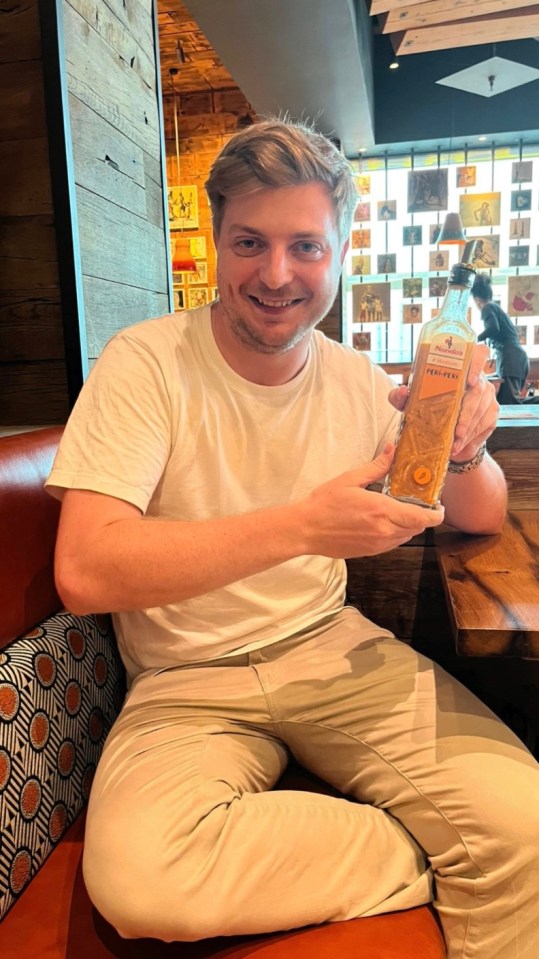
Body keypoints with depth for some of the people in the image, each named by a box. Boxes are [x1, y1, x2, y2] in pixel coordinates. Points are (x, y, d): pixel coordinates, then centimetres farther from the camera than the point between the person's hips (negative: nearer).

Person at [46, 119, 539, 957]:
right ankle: (442, 859, -8)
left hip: (335, 650, 2)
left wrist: (465, 448, -15)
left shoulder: (358, 381, 3)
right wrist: (305, 524, -28)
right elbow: (84, 571, -22)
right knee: (135, 876, -29)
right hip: (186, 682, -1)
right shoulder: (146, 365, -10)